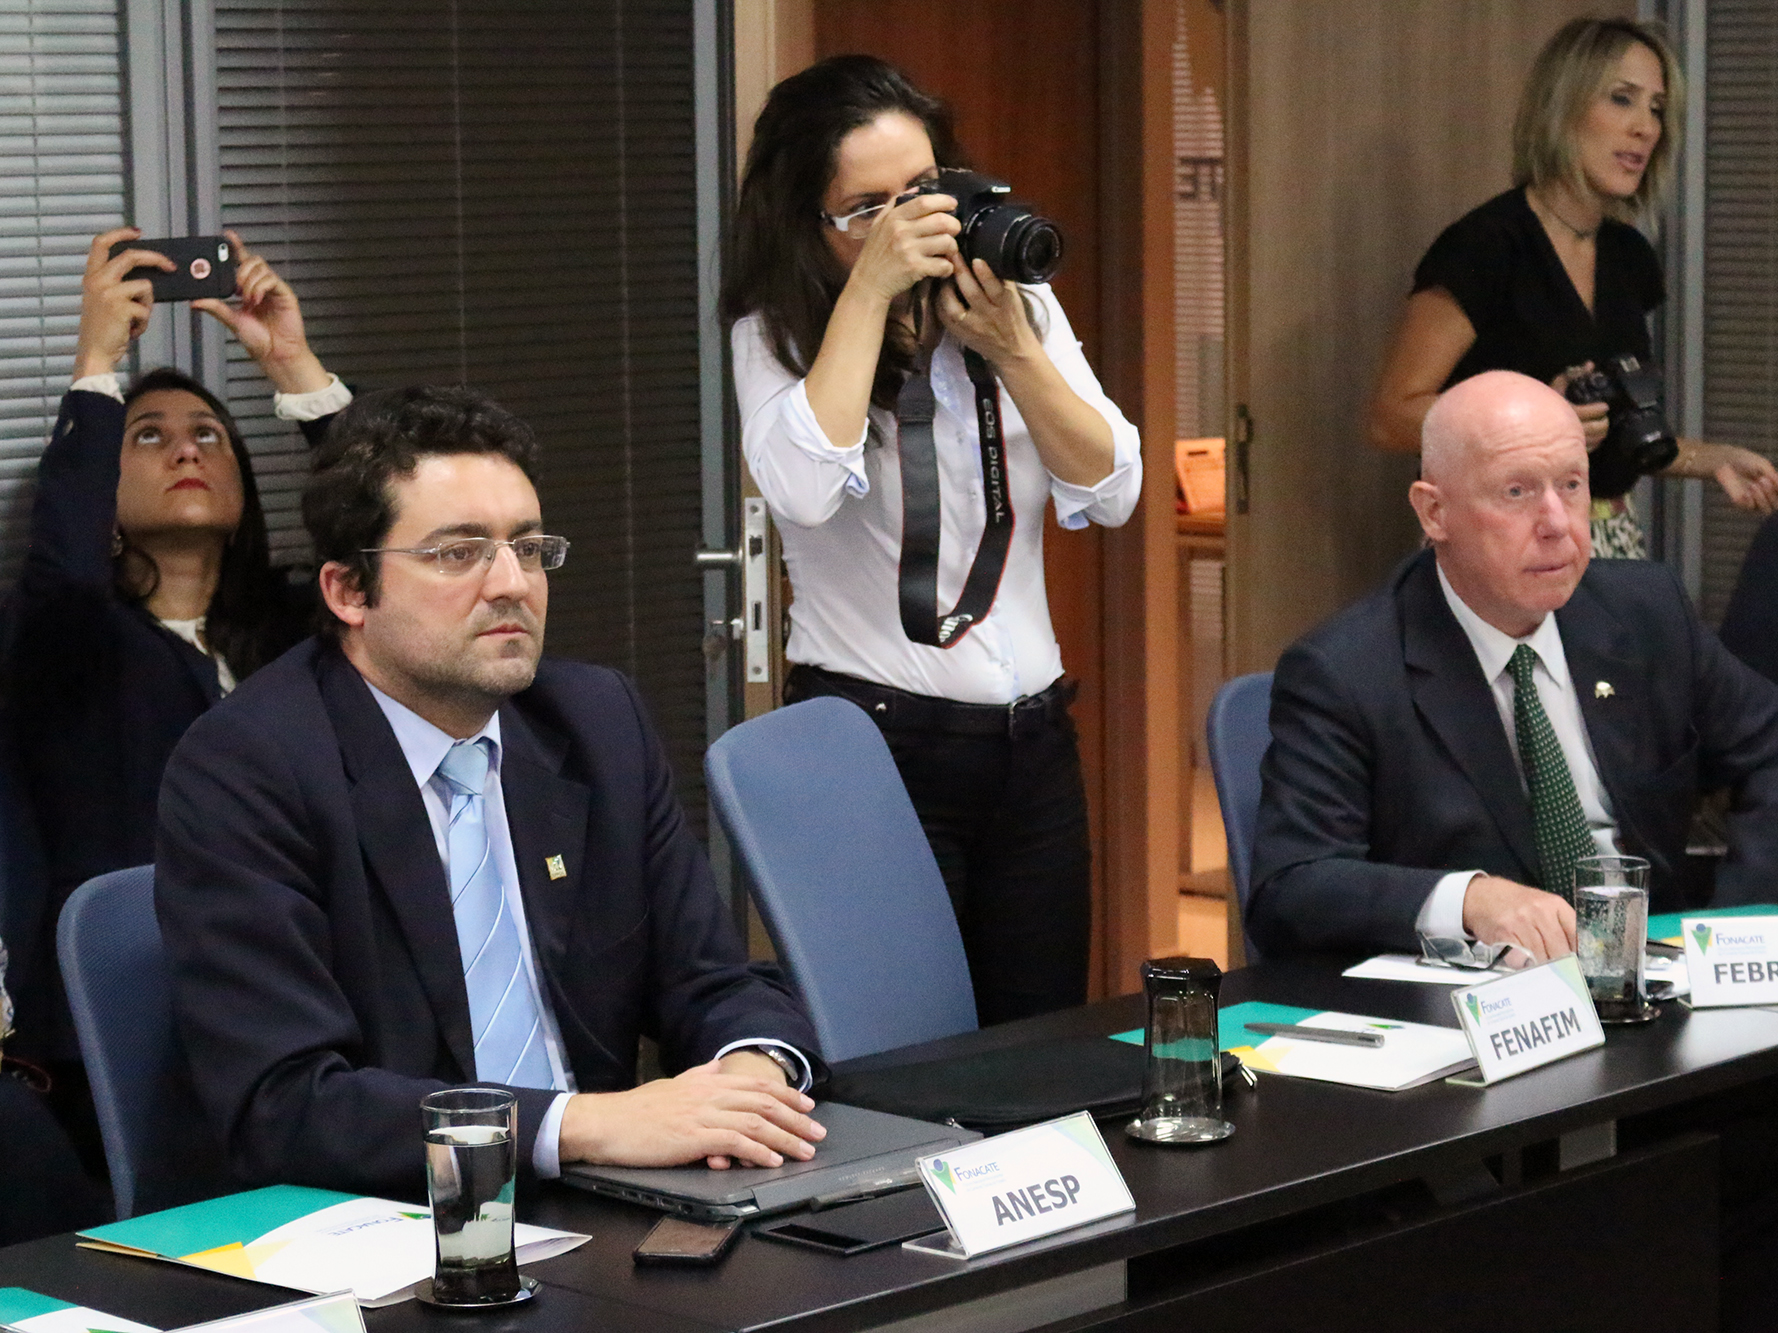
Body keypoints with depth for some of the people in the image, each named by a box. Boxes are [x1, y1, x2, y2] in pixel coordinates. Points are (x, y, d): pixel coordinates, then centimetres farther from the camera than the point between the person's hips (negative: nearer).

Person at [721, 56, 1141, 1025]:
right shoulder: (777, 336, -4)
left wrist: (1012, 349, -13)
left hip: (1032, 736, 4)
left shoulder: (1022, 305, 7)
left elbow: (1109, 493, 0)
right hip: (873, 735, -4)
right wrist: (869, 290, -21)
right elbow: (803, 489, -25)